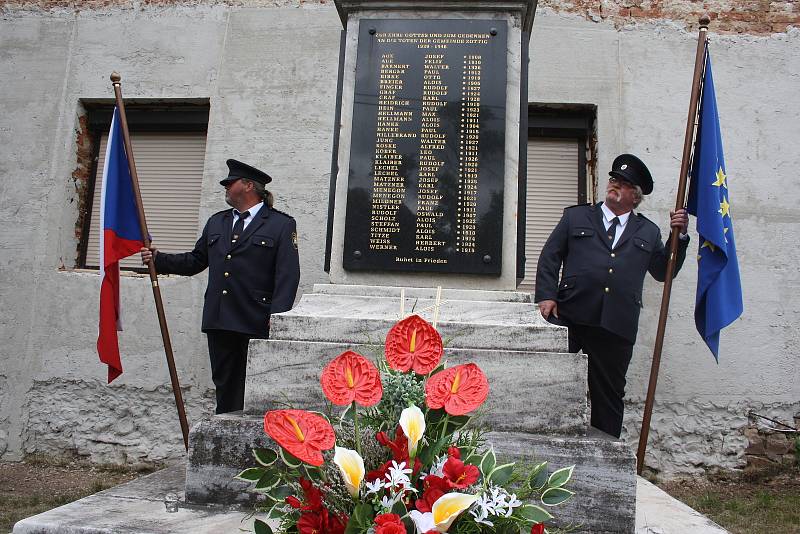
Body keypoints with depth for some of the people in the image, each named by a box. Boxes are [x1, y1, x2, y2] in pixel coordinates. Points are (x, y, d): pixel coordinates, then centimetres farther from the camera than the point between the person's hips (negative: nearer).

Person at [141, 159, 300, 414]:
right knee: (224, 383, 12)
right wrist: (158, 259, 9)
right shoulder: (216, 222, 20)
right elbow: (195, 260, 22)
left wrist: (277, 317, -16)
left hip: (257, 324, -5)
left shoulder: (281, 225, 0)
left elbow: (287, 275, -7)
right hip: (219, 321, 6)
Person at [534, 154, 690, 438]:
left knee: (609, 396, 10)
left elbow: (664, 271, 16)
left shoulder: (648, 232, 17)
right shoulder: (576, 216, 13)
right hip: (570, 316, -1)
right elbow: (549, 257, 8)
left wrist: (678, 236, 4)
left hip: (616, 328, 2)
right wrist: (546, 295, -5)